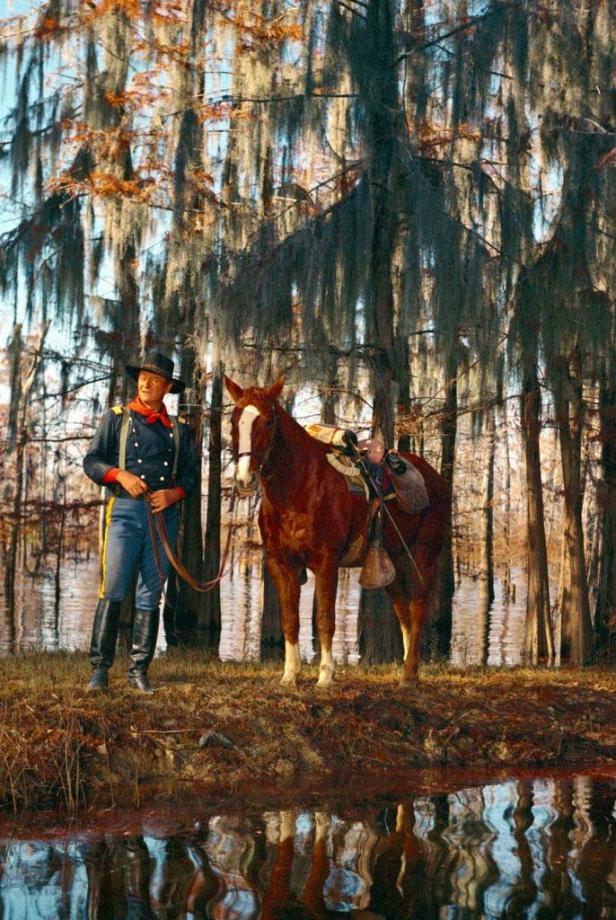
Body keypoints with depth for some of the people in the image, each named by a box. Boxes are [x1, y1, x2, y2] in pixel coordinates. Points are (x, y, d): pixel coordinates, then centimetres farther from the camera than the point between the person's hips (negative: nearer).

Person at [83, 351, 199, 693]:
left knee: (151, 596, 4)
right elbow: (91, 461, 3)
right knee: (112, 591, -8)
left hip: (165, 513, 2)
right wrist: (121, 475, -15)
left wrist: (174, 493, -9)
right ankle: (100, 668, -4)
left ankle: (139, 670, 10)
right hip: (126, 510, -2)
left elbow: (192, 473, 11)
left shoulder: (178, 429, 15)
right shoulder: (116, 418, 9)